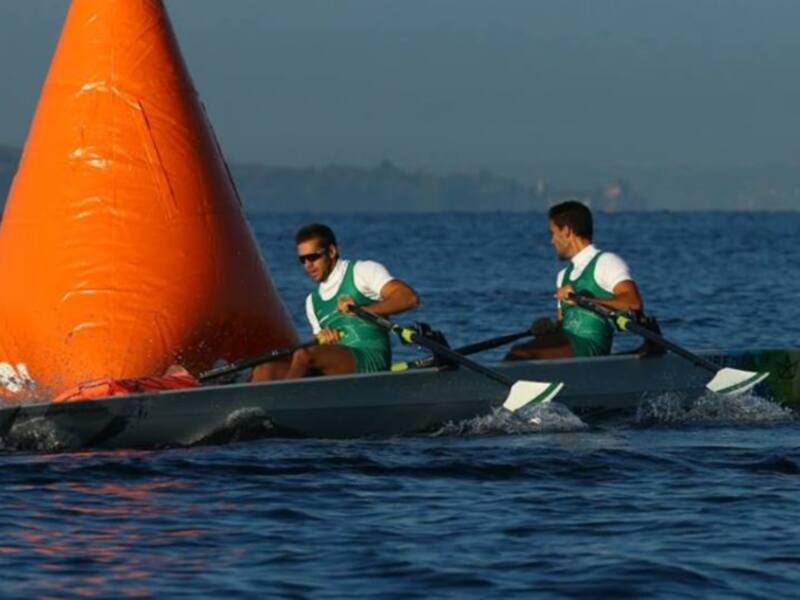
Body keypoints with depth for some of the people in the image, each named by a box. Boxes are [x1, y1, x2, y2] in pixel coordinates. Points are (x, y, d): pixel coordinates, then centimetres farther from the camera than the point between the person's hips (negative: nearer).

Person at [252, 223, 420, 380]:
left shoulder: (362, 271, 6)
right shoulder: (313, 301, 26)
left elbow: (410, 298, -8)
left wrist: (364, 310, -22)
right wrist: (323, 339, -1)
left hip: (371, 361, -7)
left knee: (304, 355, -31)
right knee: (266, 368, -13)